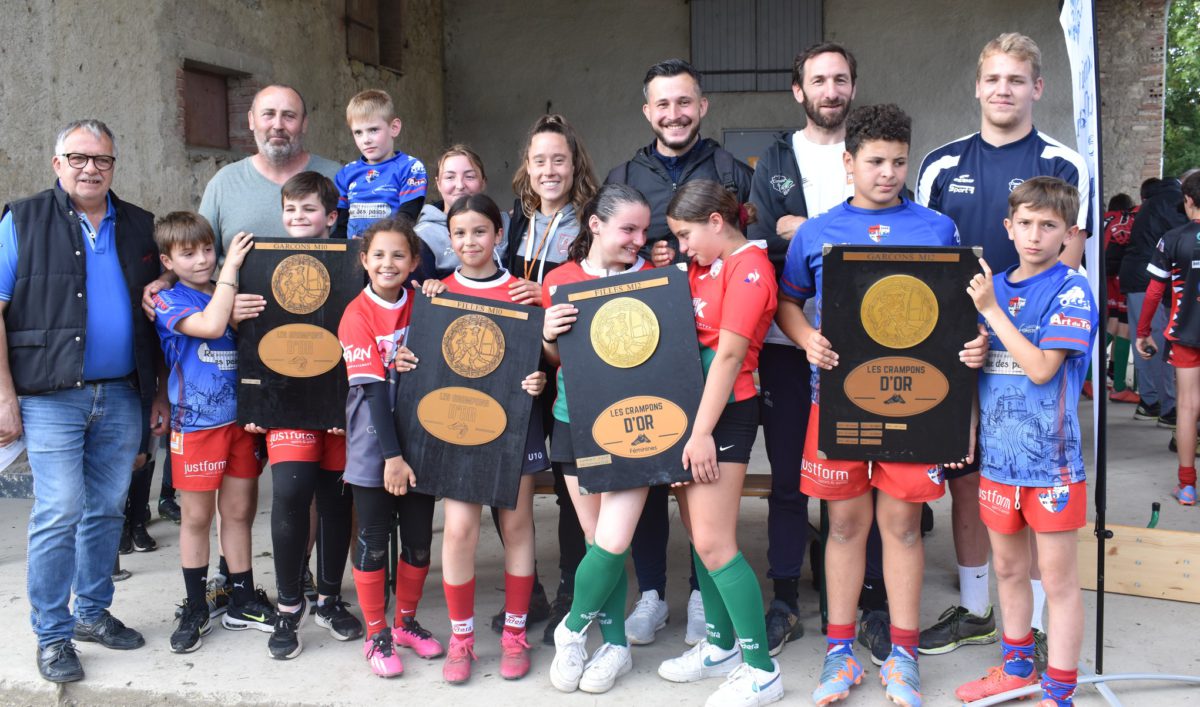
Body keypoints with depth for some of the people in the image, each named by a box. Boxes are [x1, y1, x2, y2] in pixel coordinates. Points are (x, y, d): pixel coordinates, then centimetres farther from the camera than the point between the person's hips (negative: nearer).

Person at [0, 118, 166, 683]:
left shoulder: (138, 227, 12)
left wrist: (159, 391, 12)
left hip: (122, 396, 4)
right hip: (51, 397, -4)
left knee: (107, 510, 11)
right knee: (59, 513, -5)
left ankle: (93, 612, 26)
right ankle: (52, 636, 8)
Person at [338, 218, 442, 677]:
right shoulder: (357, 314, -9)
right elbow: (373, 388, -14)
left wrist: (416, 365, -15)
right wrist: (392, 456, -17)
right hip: (374, 444, -4)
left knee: (419, 537, 11)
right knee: (373, 540, 5)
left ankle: (406, 622, 30)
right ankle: (377, 636, 20)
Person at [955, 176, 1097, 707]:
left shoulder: (1071, 290, -9)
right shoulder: (991, 286, 7)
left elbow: (1041, 368, -19)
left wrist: (992, 310, -17)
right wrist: (970, 428, 6)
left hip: (1050, 459, -6)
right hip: (998, 454, 6)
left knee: (1058, 579, 4)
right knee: (1008, 569, 19)